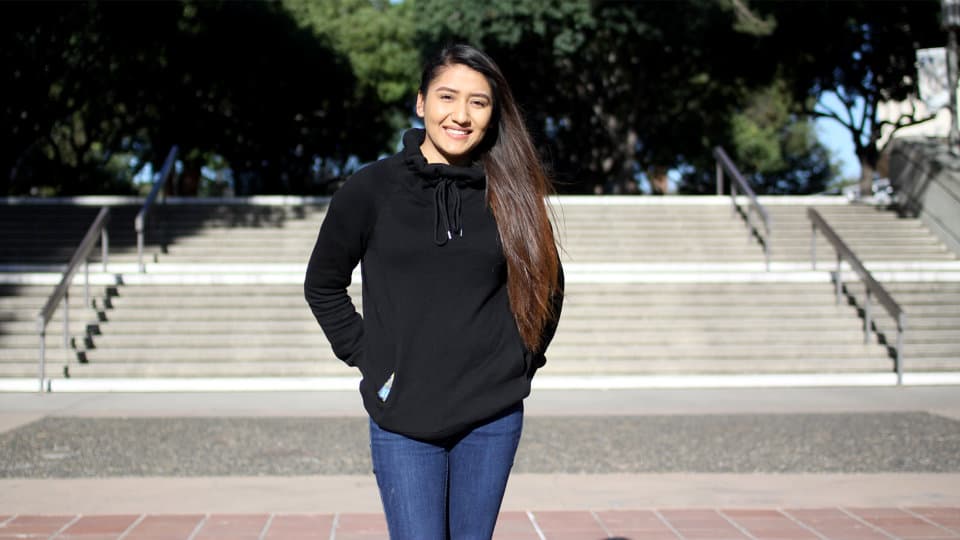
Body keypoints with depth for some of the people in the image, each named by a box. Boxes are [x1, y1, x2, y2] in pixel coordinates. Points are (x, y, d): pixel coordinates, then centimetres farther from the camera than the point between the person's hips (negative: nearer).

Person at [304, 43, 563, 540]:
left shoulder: (510, 195, 2)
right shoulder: (371, 189, -2)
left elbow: (548, 287, 16)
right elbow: (323, 284, 8)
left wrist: (525, 358, 7)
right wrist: (365, 356, 0)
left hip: (492, 419, 2)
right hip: (403, 420, -1)